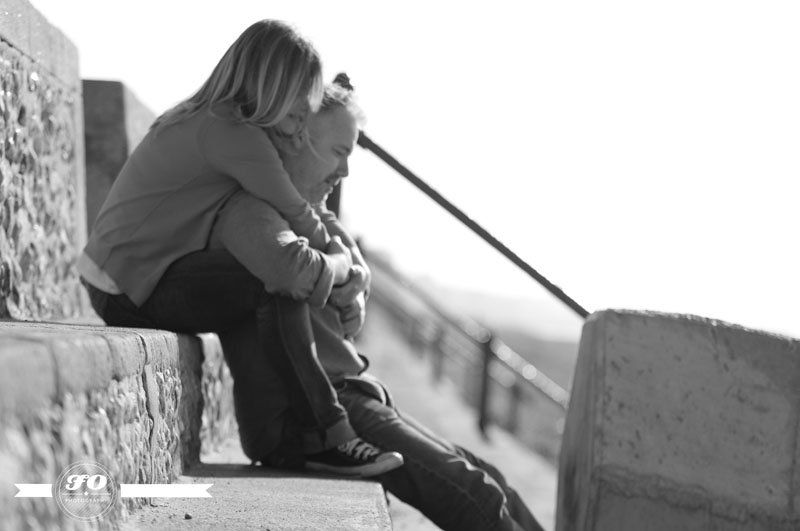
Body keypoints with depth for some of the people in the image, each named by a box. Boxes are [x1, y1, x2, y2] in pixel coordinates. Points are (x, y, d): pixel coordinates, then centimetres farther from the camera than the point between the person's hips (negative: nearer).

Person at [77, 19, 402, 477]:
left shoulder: (206, 118, 14)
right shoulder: (234, 135, -17)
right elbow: (297, 217, -12)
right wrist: (345, 265, 5)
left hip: (120, 277, 11)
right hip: (130, 289, -11)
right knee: (275, 288, -27)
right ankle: (326, 438, -24)